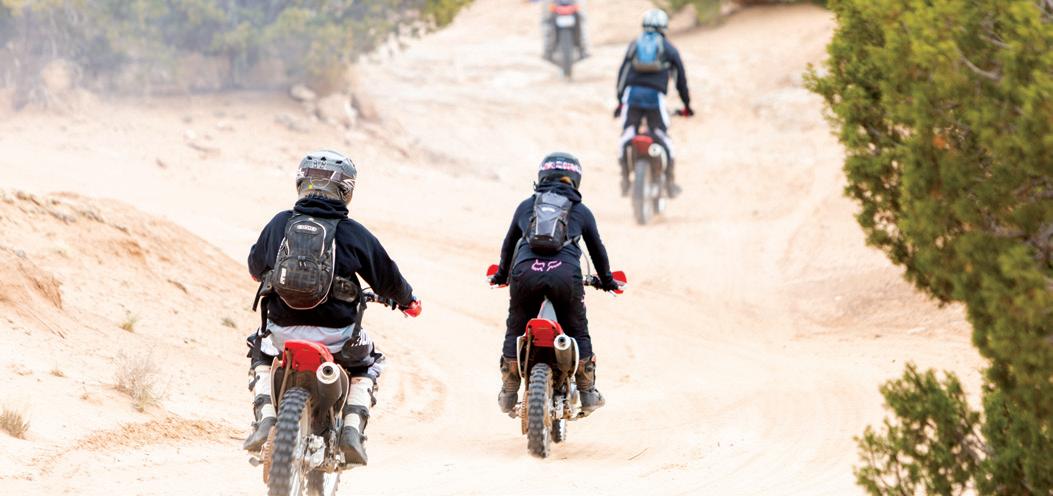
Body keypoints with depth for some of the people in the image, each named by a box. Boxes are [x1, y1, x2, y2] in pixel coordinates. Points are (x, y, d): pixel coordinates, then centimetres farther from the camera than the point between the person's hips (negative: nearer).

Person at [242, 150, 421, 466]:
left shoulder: (279, 224, 1)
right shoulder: (353, 233, -4)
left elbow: (255, 265, 19)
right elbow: (387, 277, 7)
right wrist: (407, 300, 30)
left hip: (283, 330, 1)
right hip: (336, 334, -1)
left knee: (262, 354, 34)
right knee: (368, 362, 29)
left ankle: (265, 416, 10)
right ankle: (352, 428, 7)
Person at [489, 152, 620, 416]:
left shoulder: (526, 206, 24)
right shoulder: (581, 211, 20)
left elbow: (509, 243, 34)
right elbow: (596, 248, 30)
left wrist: (502, 274, 51)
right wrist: (607, 280, 46)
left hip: (525, 273, 1)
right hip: (565, 274, -1)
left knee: (515, 330, 17)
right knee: (578, 331, 16)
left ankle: (508, 394, 20)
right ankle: (587, 392, 18)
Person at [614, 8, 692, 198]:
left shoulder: (634, 45, 19)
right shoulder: (669, 49, 14)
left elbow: (622, 73, 18)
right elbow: (680, 77, 16)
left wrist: (620, 100, 24)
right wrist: (687, 105, 25)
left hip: (632, 95, 1)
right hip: (655, 96, -1)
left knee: (627, 135, 8)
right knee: (663, 136, 8)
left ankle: (625, 179, -2)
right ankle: (670, 181, 3)